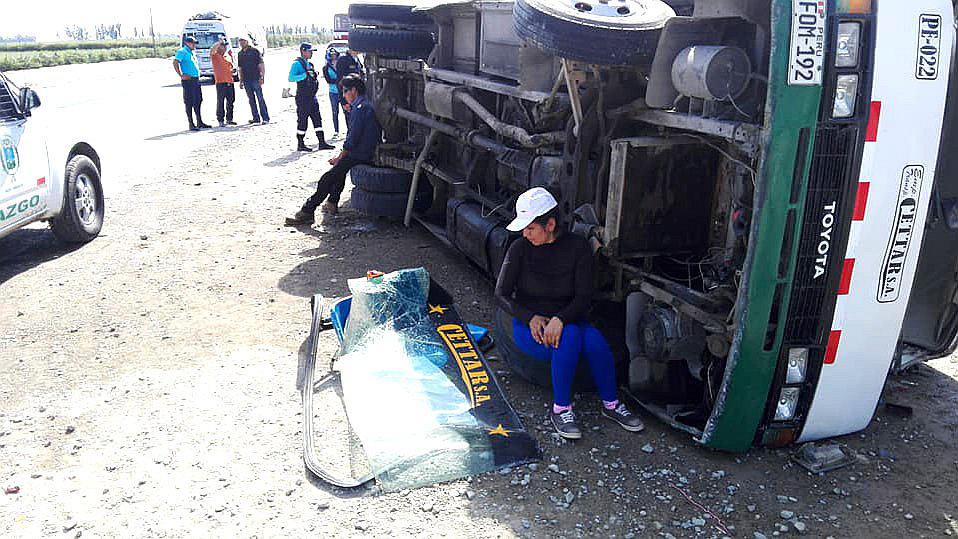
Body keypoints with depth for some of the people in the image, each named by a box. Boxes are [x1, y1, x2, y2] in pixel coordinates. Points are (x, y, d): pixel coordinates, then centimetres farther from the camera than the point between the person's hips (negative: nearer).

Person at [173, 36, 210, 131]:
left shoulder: (192, 52, 19)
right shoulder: (182, 52, -7)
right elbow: (175, 63, -18)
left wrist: (198, 74, 20)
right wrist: (181, 75, -21)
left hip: (196, 80, 9)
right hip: (188, 80, -9)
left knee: (198, 101, 12)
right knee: (189, 102, -5)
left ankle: (200, 122, 20)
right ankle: (191, 124, -2)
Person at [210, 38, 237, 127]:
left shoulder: (229, 56, 19)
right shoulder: (215, 56, 1)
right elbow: (212, 50, -21)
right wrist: (220, 42, -21)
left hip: (230, 82, 6)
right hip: (220, 82, -6)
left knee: (230, 102, 10)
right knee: (220, 102, -5)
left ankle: (229, 119, 20)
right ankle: (221, 120, -2)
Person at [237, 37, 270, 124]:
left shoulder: (254, 51, -1)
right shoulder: (240, 54, 15)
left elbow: (261, 64, -4)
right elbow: (240, 68, 19)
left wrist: (262, 77, -12)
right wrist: (241, 81, 15)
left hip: (256, 79, -6)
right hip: (246, 80, 6)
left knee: (260, 98, -8)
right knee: (251, 100, 6)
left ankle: (265, 118, -6)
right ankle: (256, 118, 11)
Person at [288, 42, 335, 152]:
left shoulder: (309, 64, 17)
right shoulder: (297, 63, -9)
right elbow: (291, 78, -20)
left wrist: (315, 76, 10)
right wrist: (305, 75, -24)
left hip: (312, 97, 9)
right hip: (302, 97, -9)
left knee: (317, 119, 7)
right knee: (302, 120, -3)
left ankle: (322, 143, 10)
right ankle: (300, 144, 5)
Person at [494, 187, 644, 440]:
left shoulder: (577, 246, -6)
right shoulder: (520, 248, -7)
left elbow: (584, 297, -10)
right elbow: (501, 294, -5)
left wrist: (559, 319, -28)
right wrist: (531, 318, -20)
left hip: (566, 318, 2)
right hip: (528, 323, -2)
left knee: (594, 340, -30)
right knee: (569, 335, -33)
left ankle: (611, 404, -8)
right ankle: (560, 409, -22)